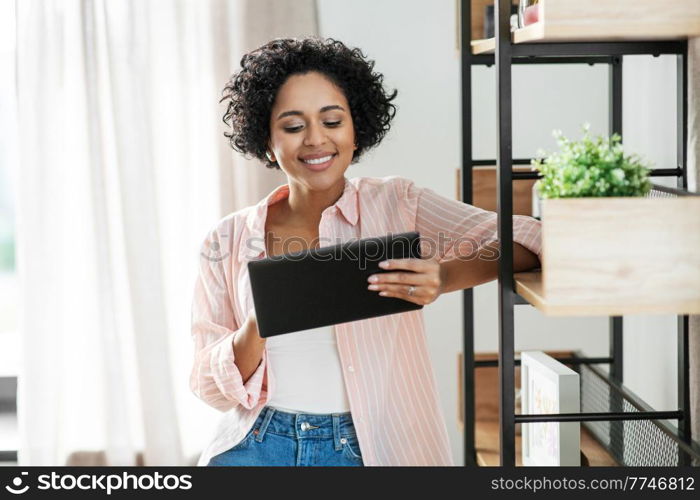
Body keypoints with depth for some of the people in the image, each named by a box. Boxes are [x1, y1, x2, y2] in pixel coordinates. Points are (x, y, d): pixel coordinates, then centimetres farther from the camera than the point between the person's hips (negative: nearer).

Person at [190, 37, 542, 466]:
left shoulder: (395, 205, 0)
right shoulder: (228, 241, 6)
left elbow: (527, 240, -11)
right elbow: (212, 388, 6)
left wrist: (445, 277, -30)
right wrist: (258, 326, -15)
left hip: (374, 448, -1)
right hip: (259, 445, 1)